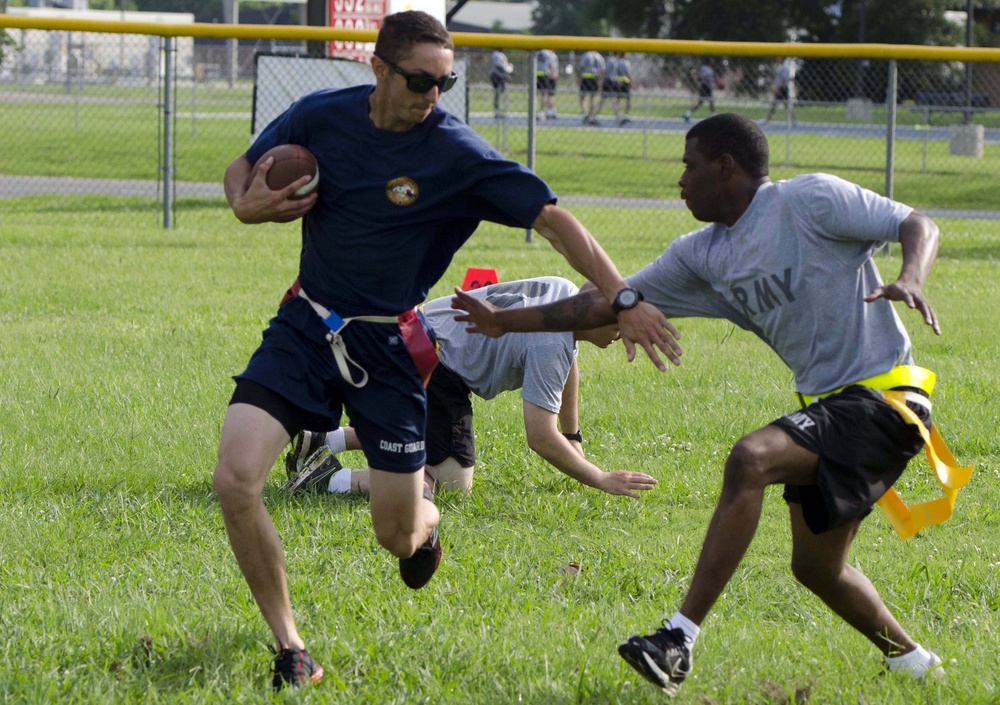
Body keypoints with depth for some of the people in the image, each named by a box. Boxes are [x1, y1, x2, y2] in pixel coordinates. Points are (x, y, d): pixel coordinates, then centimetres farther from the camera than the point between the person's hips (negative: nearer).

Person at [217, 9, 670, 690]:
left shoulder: (459, 154, -15)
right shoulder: (320, 117, -6)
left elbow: (554, 218, -17)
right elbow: (242, 170, 11)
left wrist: (624, 300, -25)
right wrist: (248, 206, -13)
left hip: (387, 345, -2)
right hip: (306, 326, 2)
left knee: (398, 538, 2)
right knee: (235, 482, -18)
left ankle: (424, 513, 44)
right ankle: (289, 648, -1)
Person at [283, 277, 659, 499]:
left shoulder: (565, 291, 7)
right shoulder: (551, 345, -23)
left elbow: (568, 363, 27)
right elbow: (541, 437, -24)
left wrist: (574, 441, 31)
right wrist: (599, 480, -15)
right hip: (433, 363, -11)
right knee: (454, 483, -13)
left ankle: (323, 442, 26)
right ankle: (332, 479, -17)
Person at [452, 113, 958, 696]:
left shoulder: (812, 199, -10)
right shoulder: (703, 255, 12)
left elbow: (920, 226, -12)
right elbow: (612, 302, 15)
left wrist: (911, 280, -33)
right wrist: (506, 322, 14)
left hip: (884, 397, -9)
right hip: (826, 403, 9)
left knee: (750, 460, -27)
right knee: (815, 565, 12)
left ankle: (680, 639, -30)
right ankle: (912, 660, 34)